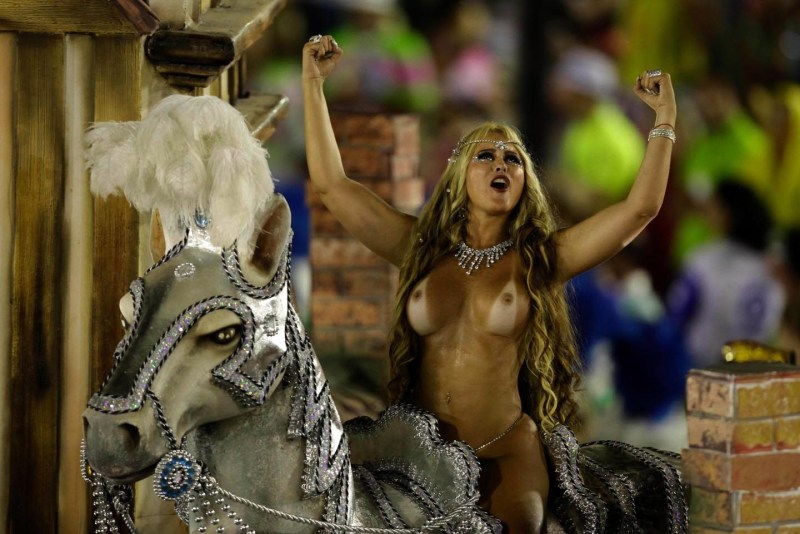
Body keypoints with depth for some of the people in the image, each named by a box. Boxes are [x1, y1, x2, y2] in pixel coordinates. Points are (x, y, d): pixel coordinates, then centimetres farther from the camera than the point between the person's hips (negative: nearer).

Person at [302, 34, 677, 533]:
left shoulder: (539, 260, 3)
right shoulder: (421, 248, 8)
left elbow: (640, 208, -2)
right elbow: (332, 183, 6)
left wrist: (665, 119, -2)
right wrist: (313, 83, 7)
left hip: (507, 454, -1)